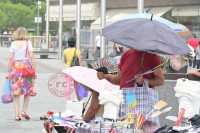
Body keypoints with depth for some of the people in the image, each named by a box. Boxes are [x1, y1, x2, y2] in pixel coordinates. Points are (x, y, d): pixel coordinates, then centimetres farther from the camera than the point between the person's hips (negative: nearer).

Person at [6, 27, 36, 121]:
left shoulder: (13, 44, 3)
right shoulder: (28, 43, 0)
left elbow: (10, 58, -1)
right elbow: (32, 57, -5)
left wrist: (8, 72, 3)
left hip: (15, 67, 1)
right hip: (26, 66, -1)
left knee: (16, 92, 5)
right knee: (28, 90, 15)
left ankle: (17, 114, 1)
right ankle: (24, 111, 8)